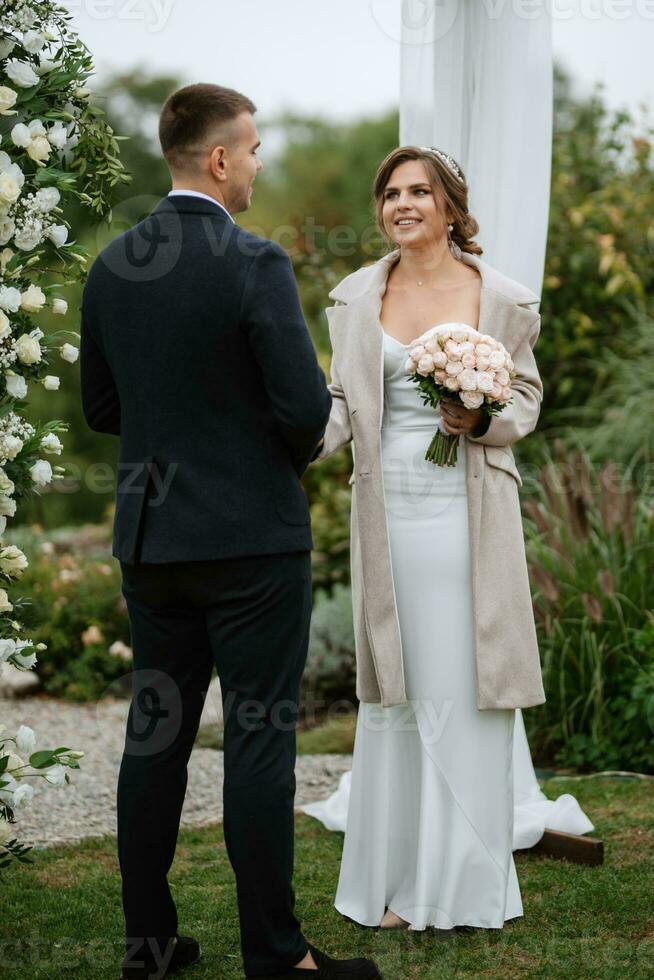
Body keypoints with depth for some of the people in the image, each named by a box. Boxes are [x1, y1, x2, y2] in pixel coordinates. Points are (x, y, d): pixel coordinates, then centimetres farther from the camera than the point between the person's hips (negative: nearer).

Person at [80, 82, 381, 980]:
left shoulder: (111, 267, 5)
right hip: (252, 536, -6)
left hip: (149, 536, 6)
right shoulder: (256, 265, -14)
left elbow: (101, 408, 11)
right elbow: (306, 409, -15)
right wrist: (289, 452, 6)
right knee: (259, 743, 0)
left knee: (156, 735, 12)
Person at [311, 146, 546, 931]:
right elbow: (346, 401, 6)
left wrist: (482, 419, -11)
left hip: (469, 510, -2)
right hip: (390, 510, 2)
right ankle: (396, 880, 17)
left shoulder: (501, 297, 0)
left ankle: (464, 881, 13)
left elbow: (527, 393, 9)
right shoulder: (357, 296, 7)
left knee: (468, 687, 1)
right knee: (394, 689, 7)